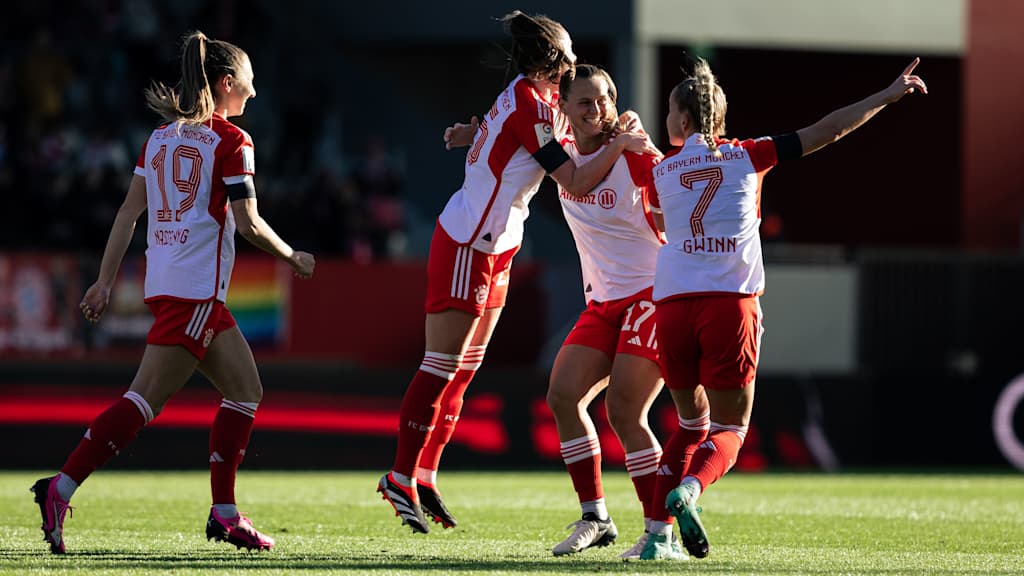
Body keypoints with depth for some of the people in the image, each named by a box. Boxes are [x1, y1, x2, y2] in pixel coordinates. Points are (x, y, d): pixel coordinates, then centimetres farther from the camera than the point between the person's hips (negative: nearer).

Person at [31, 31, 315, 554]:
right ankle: (61, 488, -19)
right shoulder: (231, 141, -6)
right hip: (196, 288, -8)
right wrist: (292, 258, 7)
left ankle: (225, 513, 11)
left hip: (163, 277, 8)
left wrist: (105, 281, 13)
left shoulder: (161, 137, 14)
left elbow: (129, 211, 12)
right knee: (145, 400, -11)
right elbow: (247, 223, -10)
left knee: (245, 389, 14)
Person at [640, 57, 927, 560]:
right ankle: (689, 488, -25)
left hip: (672, 305, 2)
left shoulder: (662, 170, 12)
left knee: (691, 421, 18)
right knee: (729, 429, 7)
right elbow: (827, 131, 10)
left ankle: (657, 532, 2)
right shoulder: (748, 156, 10)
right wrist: (888, 97, 18)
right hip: (732, 303, -2)